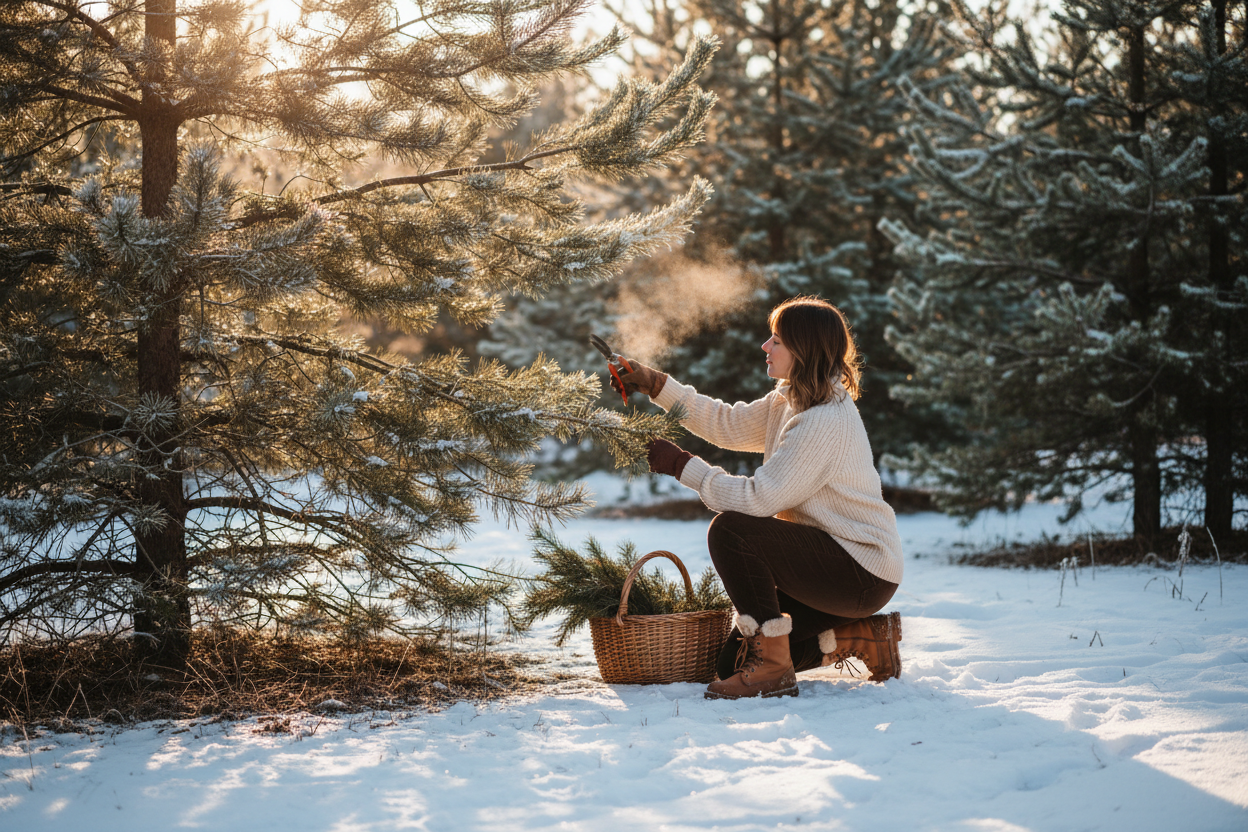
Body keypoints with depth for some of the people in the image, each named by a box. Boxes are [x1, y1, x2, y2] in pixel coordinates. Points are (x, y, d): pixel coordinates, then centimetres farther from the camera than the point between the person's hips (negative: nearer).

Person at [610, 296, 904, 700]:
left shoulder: (826, 423, -24)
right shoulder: (790, 402, 7)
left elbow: (756, 499, -27)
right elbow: (728, 424, 16)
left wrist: (680, 465, -19)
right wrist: (656, 384, 9)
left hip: (861, 574, -10)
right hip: (833, 562, 10)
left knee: (731, 530, -24)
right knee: (733, 661, 6)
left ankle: (772, 668, -18)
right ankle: (863, 636, 13)